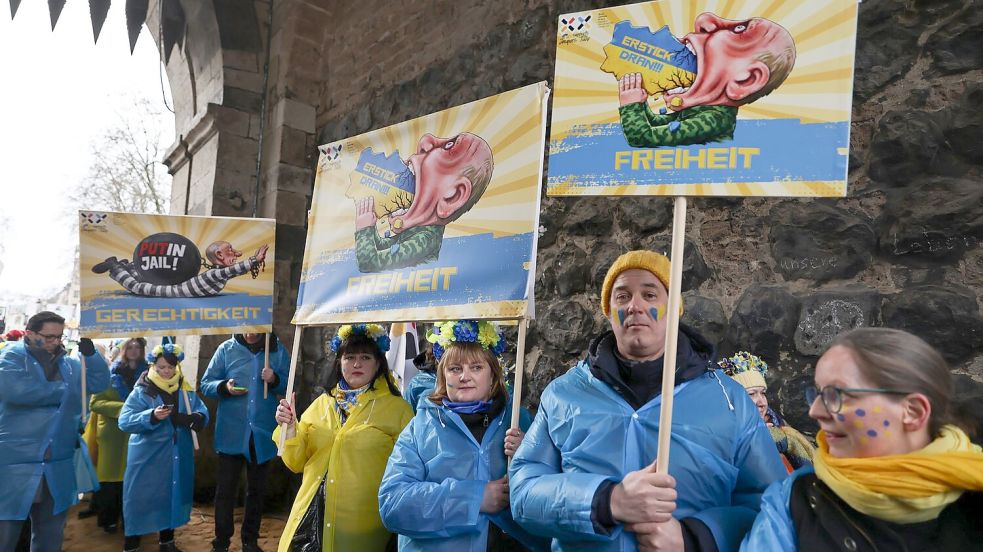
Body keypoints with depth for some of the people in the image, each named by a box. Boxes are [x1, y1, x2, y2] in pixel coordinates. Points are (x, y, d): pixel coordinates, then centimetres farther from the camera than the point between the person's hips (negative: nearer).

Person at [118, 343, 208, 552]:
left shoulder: (186, 390, 3)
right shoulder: (141, 391, -10)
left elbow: (203, 413, 0)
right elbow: (124, 421, -18)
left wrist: (194, 418, -23)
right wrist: (151, 416, -32)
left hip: (177, 458, 4)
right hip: (147, 457, -4)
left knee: (171, 496, 16)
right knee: (140, 499, 0)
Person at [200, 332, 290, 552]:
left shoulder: (278, 351, 1)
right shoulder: (226, 349, -3)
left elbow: (288, 385, 5)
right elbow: (206, 384, -1)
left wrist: (274, 380, -16)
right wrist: (225, 387, -21)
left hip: (262, 433, 2)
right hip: (231, 433, -1)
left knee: (257, 490, 14)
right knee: (225, 489, 6)